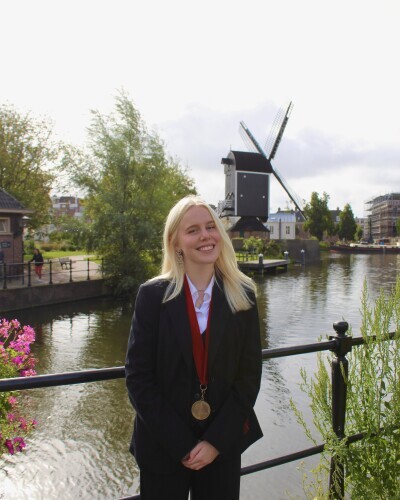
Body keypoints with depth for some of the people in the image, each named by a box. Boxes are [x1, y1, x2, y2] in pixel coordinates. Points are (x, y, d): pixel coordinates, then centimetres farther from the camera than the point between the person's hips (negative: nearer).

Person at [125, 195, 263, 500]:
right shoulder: (153, 295, -9)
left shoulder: (243, 295, -4)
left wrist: (217, 441, -9)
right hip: (162, 448, -1)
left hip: (223, 446, 1)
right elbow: (138, 376, -9)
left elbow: (250, 373, -3)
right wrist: (181, 445, -11)